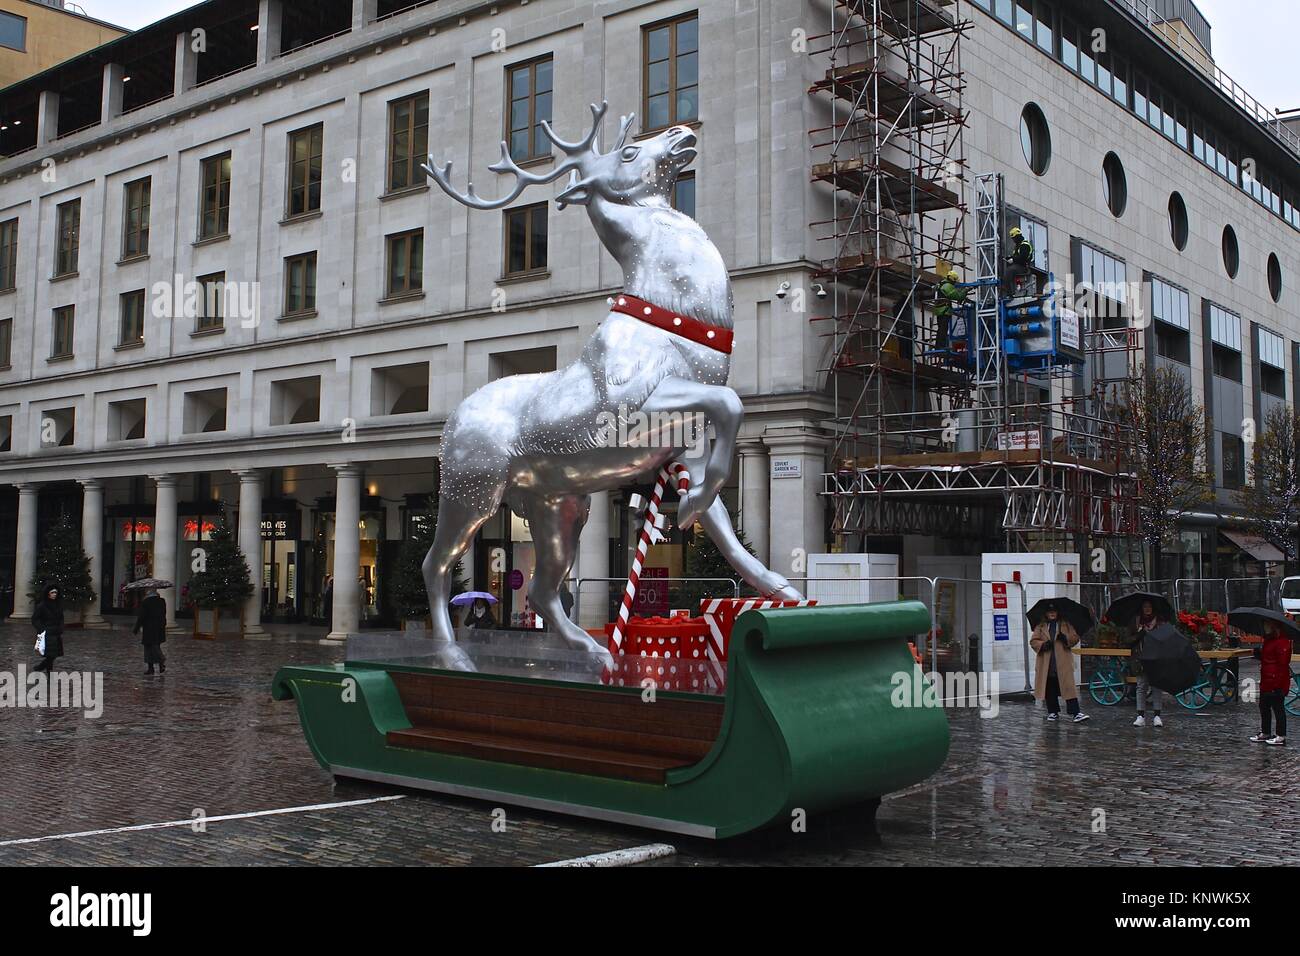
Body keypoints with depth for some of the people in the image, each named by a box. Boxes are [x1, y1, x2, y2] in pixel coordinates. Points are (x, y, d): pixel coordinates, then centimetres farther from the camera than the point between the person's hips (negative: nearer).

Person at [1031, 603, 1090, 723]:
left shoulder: (1066, 625, 12)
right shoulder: (1041, 626, 12)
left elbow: (1075, 638, 9)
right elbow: (1033, 641, 7)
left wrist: (1066, 638, -11)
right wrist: (1042, 644, -13)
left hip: (1063, 663, -1)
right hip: (1046, 664, 1)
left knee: (1069, 686, -10)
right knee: (1050, 689, 5)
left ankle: (1075, 713, -13)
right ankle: (1053, 712, 17)